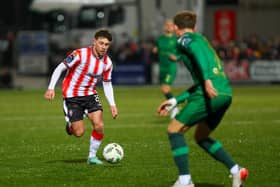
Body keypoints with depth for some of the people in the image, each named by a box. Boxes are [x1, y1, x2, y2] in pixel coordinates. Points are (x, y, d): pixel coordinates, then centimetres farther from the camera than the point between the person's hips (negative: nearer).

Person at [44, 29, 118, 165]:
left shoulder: (107, 63, -3)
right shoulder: (80, 54, -20)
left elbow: (107, 83, 9)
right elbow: (60, 68, -15)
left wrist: (112, 105, 1)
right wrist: (51, 88, -22)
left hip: (90, 94, 4)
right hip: (72, 96, -4)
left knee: (99, 126, -14)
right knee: (79, 133, -7)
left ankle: (92, 156, 5)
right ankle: (70, 124, 30)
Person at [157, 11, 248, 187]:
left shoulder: (185, 39, 6)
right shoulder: (201, 39, 31)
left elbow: (198, 52, -18)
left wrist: (207, 79, -31)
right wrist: (175, 101, 32)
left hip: (210, 95, -8)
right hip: (226, 94, 8)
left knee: (174, 130, 0)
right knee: (201, 136, 24)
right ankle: (236, 170, 15)